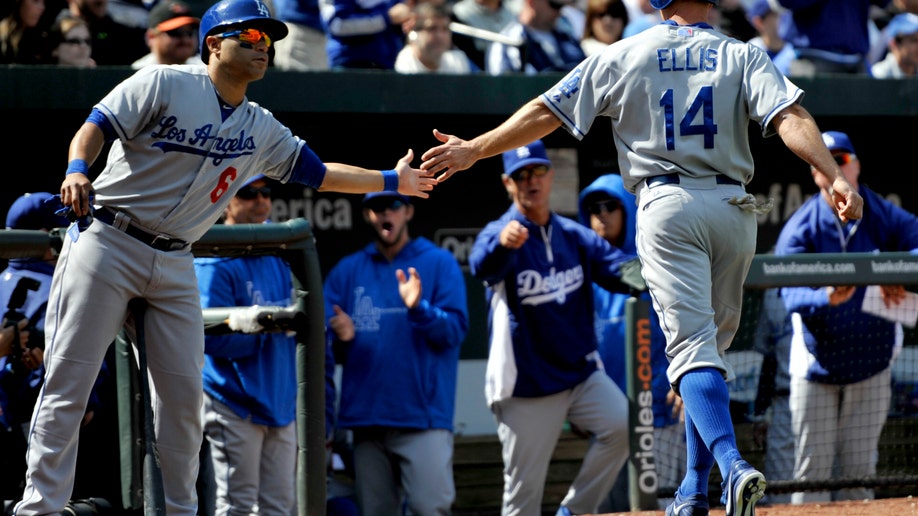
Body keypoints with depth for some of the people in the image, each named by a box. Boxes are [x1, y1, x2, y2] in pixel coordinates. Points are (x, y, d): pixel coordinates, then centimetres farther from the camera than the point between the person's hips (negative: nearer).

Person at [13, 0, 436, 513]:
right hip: (108, 242, -6)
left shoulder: (261, 129, 11)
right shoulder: (164, 84, -7)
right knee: (70, 379, -9)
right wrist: (78, 171, -33)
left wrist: (391, 180, 12)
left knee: (184, 389, 3)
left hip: (175, 264, 6)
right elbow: (97, 125, -14)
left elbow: (316, 172, 18)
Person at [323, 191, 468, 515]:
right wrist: (341, 338, -12)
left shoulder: (439, 264, 4)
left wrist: (419, 309, -23)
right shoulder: (347, 271, 13)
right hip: (366, 416, 4)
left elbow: (455, 330, -6)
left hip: (424, 415, -4)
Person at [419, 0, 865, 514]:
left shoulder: (624, 56, 6)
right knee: (712, 345, 16)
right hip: (733, 207, 2)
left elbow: (545, 112, 7)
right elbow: (791, 118, -11)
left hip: (667, 205, -2)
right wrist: (837, 177, -19)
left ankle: (733, 465, -33)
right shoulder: (741, 56, 6)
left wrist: (474, 150, 16)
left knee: (693, 345, -10)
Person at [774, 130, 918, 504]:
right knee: (812, 468, -2)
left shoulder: (885, 218, -5)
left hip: (871, 362, 2)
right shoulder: (799, 229, -11)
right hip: (816, 364, -2)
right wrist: (826, 298, -44)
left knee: (859, 467, 4)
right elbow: (792, 295, -23)